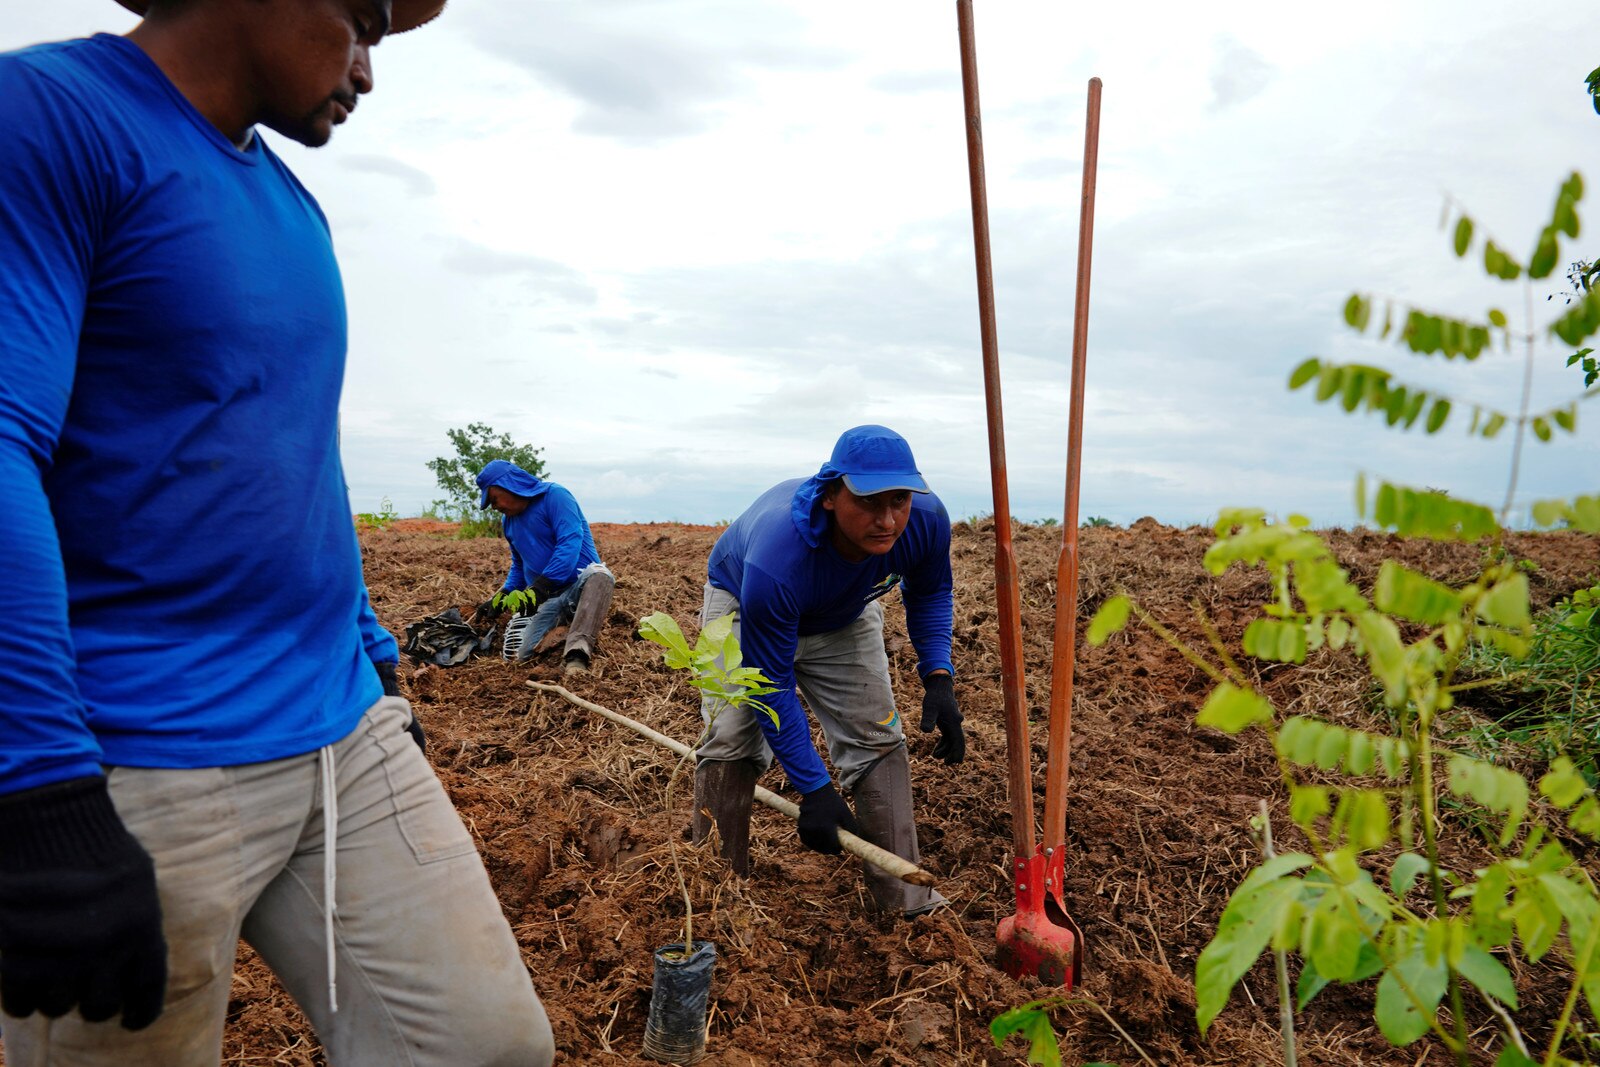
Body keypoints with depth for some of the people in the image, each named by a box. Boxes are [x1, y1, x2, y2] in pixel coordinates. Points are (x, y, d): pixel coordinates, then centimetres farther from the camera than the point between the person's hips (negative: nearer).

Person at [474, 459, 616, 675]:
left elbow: (570, 543, -23)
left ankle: (576, 654, -51)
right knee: (519, 657, -11)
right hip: (548, 599, 6)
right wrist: (502, 596, 7)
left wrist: (540, 586, -30)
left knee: (599, 574, -42)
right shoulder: (509, 522, 14)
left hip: (581, 585, -6)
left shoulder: (554, 495, -10)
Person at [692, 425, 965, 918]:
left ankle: (905, 900, 7)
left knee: (877, 742, -4)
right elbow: (771, 689, -35)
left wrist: (938, 676, -19)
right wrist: (814, 790, -32)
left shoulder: (927, 520, -32)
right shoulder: (774, 561, -47)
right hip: (743, 604, -3)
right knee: (733, 738, -18)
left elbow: (929, 591, -6)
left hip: (844, 616, 4)